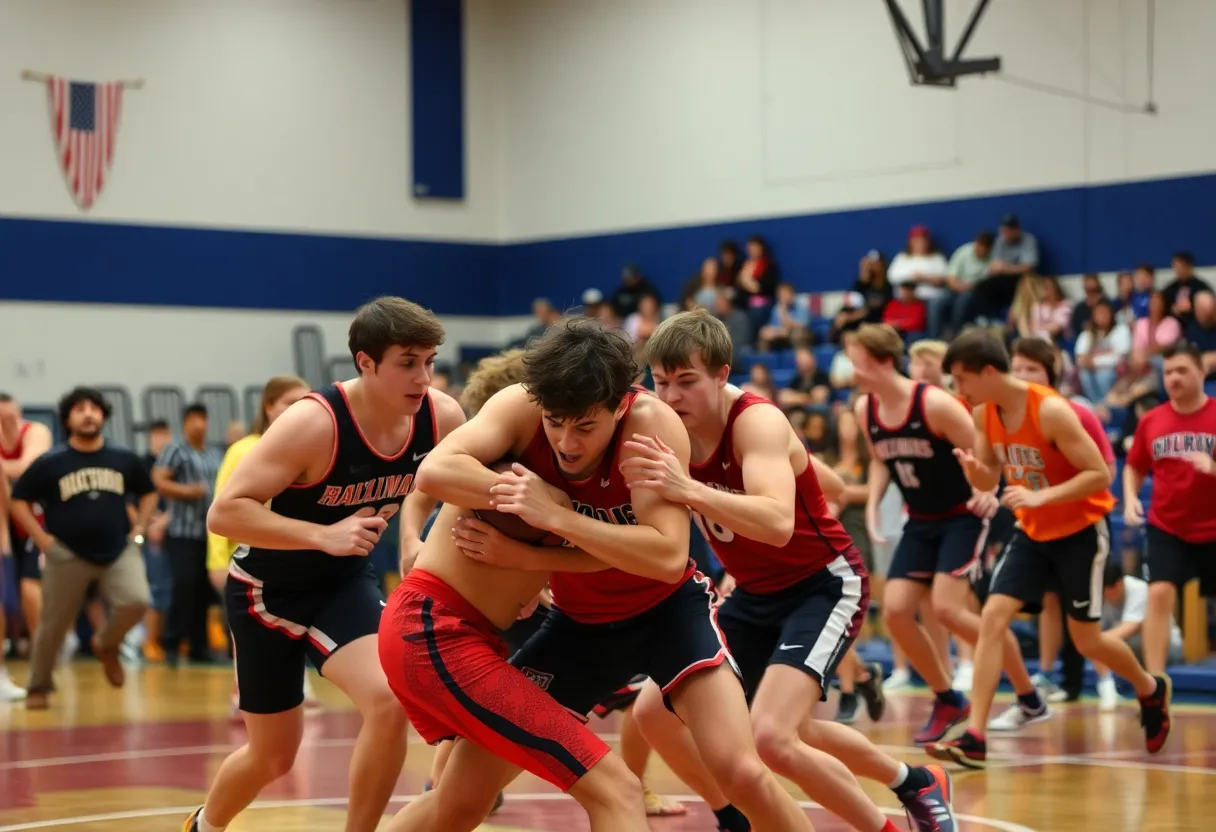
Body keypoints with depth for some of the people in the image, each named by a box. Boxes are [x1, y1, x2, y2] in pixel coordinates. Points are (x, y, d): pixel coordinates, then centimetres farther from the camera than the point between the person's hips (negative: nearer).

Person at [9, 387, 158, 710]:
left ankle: (107, 644, 10)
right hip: (68, 555, -1)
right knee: (54, 624, 4)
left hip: (118, 551, 1)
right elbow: (19, 501, 2)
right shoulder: (49, 463, -5)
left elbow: (148, 494, 16)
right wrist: (42, 539, -6)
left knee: (137, 601, -21)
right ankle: (39, 687, 25)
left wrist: (138, 532, 5)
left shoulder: (124, 460, 1)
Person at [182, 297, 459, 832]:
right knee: (274, 754, 11)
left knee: (388, 703, -24)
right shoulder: (313, 424, -32)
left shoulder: (442, 418, -17)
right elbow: (224, 513, -34)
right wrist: (324, 535, -42)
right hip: (268, 589, -4)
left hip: (345, 582, 4)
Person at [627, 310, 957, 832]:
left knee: (772, 736, -25)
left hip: (825, 586, -8)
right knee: (656, 711, 6)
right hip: (756, 595, 8)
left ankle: (916, 786, -1)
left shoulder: (756, 422, -26)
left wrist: (690, 490, -57)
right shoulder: (674, 432, -6)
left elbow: (778, 523, -44)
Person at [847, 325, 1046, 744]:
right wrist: (873, 503, 1)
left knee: (948, 608, -19)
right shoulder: (864, 410, -2)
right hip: (921, 522, 7)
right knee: (894, 610, -6)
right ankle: (948, 701, 13)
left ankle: (1029, 697, -3)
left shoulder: (934, 403, -22)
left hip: (962, 518, -7)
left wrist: (985, 491, -33)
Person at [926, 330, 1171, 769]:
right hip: (1033, 532, 6)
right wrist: (972, 466, -19)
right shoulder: (984, 413, -5)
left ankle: (1150, 689, 36)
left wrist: (1040, 497, -33)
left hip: (1080, 530, -6)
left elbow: (1100, 474, -24)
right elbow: (989, 479, 5)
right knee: (992, 618, -11)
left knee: (1086, 639, 4)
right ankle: (974, 739, -13)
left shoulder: (1051, 410, -25)